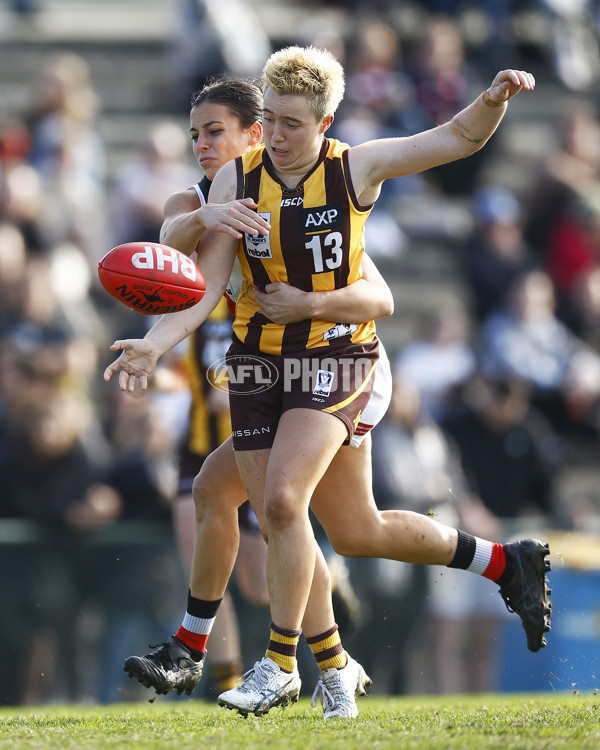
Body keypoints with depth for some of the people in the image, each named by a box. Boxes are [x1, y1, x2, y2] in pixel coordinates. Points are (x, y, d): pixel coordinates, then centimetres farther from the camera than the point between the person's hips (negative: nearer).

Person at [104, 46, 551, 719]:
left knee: (282, 500, -23)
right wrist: (155, 344, -17)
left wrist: (495, 98, -18)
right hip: (258, 363, 4)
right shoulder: (236, 179, -1)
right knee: (353, 534, 7)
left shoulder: (356, 170, -5)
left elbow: (460, 138, 2)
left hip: (333, 360, -4)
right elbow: (206, 286, -3)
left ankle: (280, 664, -11)